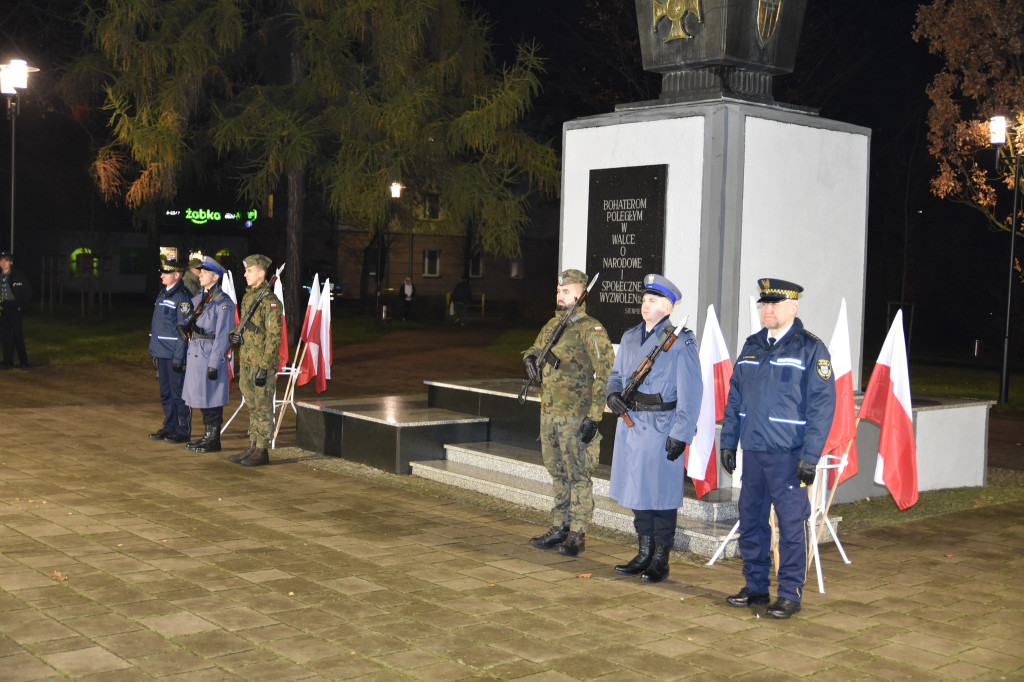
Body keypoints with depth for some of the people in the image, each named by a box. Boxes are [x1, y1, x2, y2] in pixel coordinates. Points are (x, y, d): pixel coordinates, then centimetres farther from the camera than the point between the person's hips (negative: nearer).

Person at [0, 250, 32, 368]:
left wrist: (21, 305, -6)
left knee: (17, 334, -4)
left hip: (14, 308, -4)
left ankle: (23, 361, 3)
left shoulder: (17, 275, -3)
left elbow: (28, 291, -1)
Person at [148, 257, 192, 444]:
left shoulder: (182, 296, -13)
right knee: (165, 393, 14)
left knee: (179, 393, -1)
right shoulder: (162, 294, 14)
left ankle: (184, 431, 6)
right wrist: (154, 352, 18)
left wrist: (178, 357, -18)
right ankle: (169, 427, 24)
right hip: (161, 353, 9)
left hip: (175, 355, -9)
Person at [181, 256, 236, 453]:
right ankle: (207, 436, 24)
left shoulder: (223, 302, -12)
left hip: (211, 355, -8)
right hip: (195, 354, 8)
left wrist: (214, 364, -17)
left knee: (211, 399, -2)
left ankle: (213, 440, 6)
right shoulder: (199, 297, 13)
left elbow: (222, 336, -15)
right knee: (201, 397, 14)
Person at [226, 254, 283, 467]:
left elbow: (274, 337, -17)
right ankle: (253, 446, 22)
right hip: (246, 362, 9)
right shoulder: (248, 296, 13)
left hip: (262, 364, -9)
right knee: (252, 407, 14)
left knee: (263, 408, -2)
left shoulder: (270, 301, -15)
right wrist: (234, 335, 2)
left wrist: (264, 367, -20)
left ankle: (262, 451, 4)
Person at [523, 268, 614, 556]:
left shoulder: (591, 330, -12)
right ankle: (560, 528, 24)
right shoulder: (552, 325, 12)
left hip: (576, 417, -8)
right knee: (558, 474, 15)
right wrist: (530, 357, 3)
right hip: (549, 414, 8)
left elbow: (605, 374, -16)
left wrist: (594, 416, -21)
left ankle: (577, 534, 7)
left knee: (578, 476, 0)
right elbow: (535, 348, 29)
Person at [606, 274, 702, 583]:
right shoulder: (630, 337, 12)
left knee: (661, 493, 0)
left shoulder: (680, 341, -9)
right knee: (637, 491, 13)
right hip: (630, 425, 7)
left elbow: (690, 393, -12)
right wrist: (613, 394, -1)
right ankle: (644, 554, 25)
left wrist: (680, 434, -16)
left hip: (661, 427, -7)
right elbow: (617, 373, 22)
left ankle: (661, 560, 11)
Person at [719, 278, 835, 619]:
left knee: (790, 526, 0)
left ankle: (790, 594, 11)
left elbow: (822, 405, -10)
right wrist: (728, 441, 12)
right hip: (753, 451, 6)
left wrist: (810, 456, -15)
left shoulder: (811, 348, -6)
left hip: (788, 455, -6)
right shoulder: (751, 347, 13)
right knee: (750, 521, 11)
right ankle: (755, 588, 24)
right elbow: (735, 398, 17)